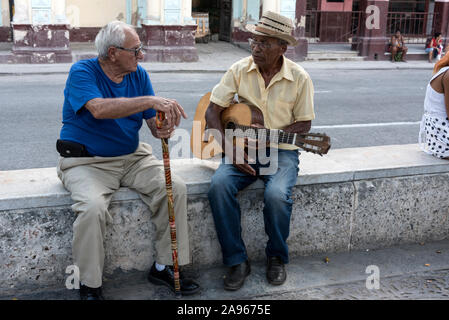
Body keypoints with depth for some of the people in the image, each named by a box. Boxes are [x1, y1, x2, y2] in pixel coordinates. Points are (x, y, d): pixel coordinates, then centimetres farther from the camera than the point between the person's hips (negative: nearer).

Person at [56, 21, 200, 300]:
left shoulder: (139, 74, 6)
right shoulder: (82, 72, -11)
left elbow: (154, 120, 4)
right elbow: (99, 109, -32)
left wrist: (163, 128, -22)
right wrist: (151, 101, -37)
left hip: (133, 157, 5)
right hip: (87, 161, -5)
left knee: (175, 187, -15)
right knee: (93, 207, -32)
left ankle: (164, 266, -1)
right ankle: (90, 285, -10)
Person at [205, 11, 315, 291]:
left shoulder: (299, 78, -4)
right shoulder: (240, 70, -1)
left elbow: (304, 124, 0)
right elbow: (212, 111, -1)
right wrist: (229, 147, -16)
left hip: (281, 150, -2)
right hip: (242, 149, 2)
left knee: (277, 194, -31)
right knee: (219, 186, -28)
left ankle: (277, 257, -1)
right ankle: (237, 261, -11)